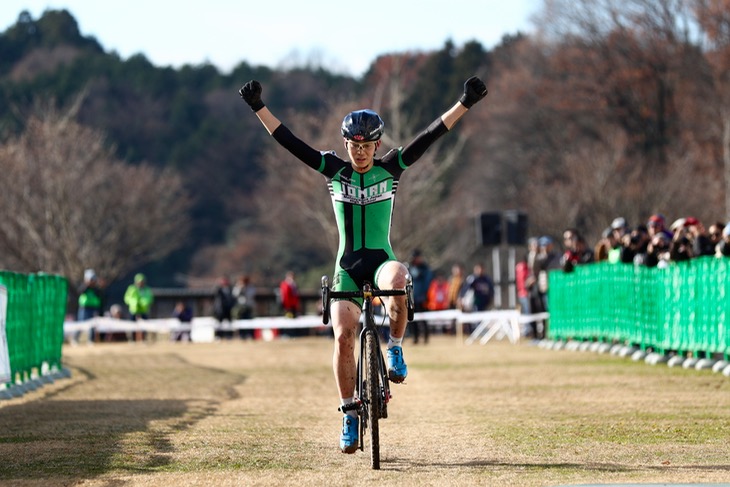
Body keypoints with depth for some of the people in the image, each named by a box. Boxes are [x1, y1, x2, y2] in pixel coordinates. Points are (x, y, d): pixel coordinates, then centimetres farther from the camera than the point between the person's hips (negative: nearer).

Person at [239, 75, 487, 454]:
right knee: (343, 337, -13)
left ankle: (395, 348, -15)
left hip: (382, 260, -1)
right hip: (347, 266, 1)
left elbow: (431, 135, -5)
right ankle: (349, 415, 0)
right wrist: (258, 108, -6)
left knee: (397, 281, -38)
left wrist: (465, 103, -11)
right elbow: (289, 141, -1)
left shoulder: (390, 168, 1)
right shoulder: (334, 170, 3)